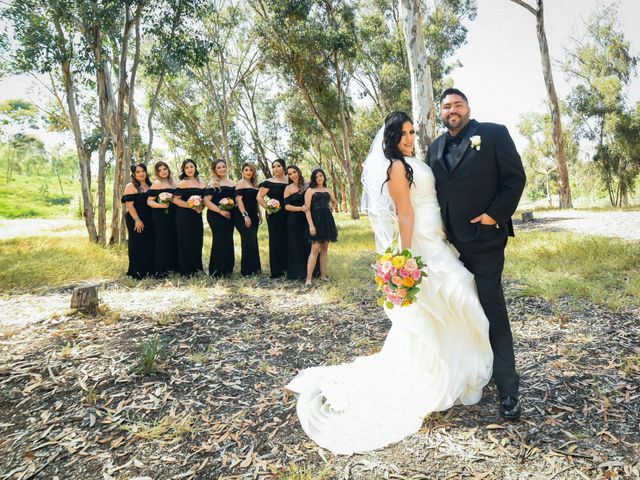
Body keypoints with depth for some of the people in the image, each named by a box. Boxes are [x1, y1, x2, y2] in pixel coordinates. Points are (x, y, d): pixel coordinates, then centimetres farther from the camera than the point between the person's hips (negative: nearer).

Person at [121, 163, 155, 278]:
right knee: (137, 245, -1)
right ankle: (137, 271, 7)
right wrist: (137, 220, -19)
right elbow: (129, 205, -12)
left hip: (149, 220, 6)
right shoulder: (130, 186, -4)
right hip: (136, 220, -6)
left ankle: (149, 269, 18)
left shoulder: (150, 185, 14)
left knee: (150, 244, 8)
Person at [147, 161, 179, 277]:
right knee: (162, 241, -5)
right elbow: (149, 201, -10)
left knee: (173, 240, 9)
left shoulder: (172, 182, 15)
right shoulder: (157, 184, -6)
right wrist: (160, 205, -26)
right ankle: (160, 270, 1)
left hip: (172, 216, 7)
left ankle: (171, 266, 20)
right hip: (160, 216, -7)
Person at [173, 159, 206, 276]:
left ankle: (197, 267, 22)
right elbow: (176, 199, -14)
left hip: (197, 216, 6)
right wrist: (191, 206, -18)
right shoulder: (183, 183, -6)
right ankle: (187, 271, 8)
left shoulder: (201, 183, 11)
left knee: (197, 241, 9)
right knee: (186, 242, -1)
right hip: (184, 216, -6)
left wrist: (201, 207, -1)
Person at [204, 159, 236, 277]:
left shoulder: (231, 182, 13)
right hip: (216, 216, -6)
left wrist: (232, 211, 7)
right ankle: (217, 271, 5)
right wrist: (220, 211, -18)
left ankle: (227, 269, 19)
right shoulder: (213, 184, -5)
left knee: (228, 241, 8)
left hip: (229, 216, 6)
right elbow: (207, 201, -13)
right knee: (220, 241, -5)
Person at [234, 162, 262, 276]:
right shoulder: (241, 183, -5)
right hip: (244, 218, -7)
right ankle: (247, 270, 0)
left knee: (253, 242, 11)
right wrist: (245, 215, -21)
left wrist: (259, 214, 20)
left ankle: (254, 268, 20)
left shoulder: (254, 184, 17)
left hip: (253, 217, 8)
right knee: (248, 242, -7)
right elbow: (238, 200, -14)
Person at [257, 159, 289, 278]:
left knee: (287, 240, 6)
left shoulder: (290, 181, 10)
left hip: (288, 214, 4)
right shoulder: (269, 182, 0)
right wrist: (267, 207, -13)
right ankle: (276, 271, 5)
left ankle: (287, 267, 18)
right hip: (274, 215, -3)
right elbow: (259, 197, -2)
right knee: (276, 240, -1)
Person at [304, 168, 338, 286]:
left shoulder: (328, 191, 14)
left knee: (324, 248, 7)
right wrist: (311, 225, -18)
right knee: (315, 248, -13)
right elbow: (307, 209, -9)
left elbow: (334, 202, 33)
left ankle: (323, 275, 14)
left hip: (327, 220, 6)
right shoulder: (310, 190, -1)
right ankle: (308, 278, -12)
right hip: (316, 220, -5)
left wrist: (331, 209, 14)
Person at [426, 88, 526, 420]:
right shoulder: (435, 148, 15)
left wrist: (495, 214, -14)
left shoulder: (494, 134, 0)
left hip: (484, 237, -5)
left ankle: (508, 390, 6)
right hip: (450, 242, 6)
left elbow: (516, 177, -5)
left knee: (492, 308, -5)